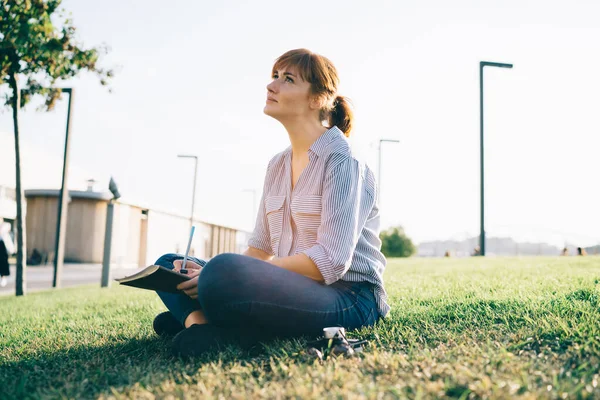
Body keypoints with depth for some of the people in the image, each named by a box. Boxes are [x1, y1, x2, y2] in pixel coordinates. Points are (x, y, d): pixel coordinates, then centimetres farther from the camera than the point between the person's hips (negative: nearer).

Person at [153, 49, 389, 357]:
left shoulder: (342, 161, -12)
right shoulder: (277, 166, 13)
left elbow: (330, 263, -22)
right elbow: (260, 249, 14)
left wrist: (225, 275, -23)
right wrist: (207, 273, -7)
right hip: (293, 290, 9)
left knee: (224, 272, -37)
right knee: (168, 265, 8)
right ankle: (199, 319, -16)